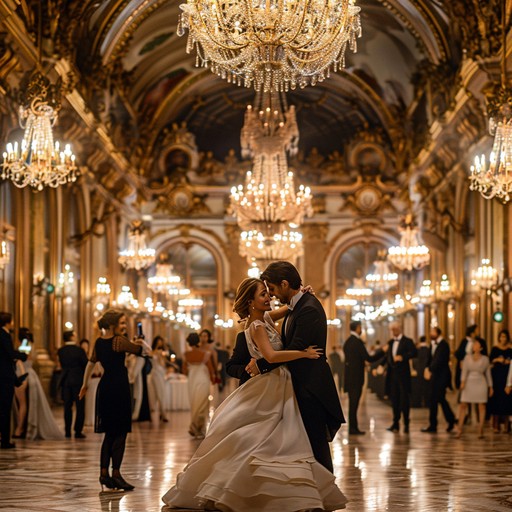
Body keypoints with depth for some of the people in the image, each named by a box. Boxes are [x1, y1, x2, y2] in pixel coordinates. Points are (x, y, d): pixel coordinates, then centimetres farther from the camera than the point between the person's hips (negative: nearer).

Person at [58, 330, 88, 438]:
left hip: (65, 381, 4)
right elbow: (86, 364, -8)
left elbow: (62, 364, 10)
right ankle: (78, 431, -2)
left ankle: (67, 431, 10)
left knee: (67, 407, 11)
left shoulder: (60, 351, 0)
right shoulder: (79, 350, -12)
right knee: (80, 407, 2)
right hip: (78, 380, -4)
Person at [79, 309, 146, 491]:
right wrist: (138, 342, 14)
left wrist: (85, 384, 26)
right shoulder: (120, 341, -12)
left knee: (110, 432, 13)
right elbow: (140, 350, -7)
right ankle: (116, 474, -3)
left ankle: (104, 473, 12)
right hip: (119, 387, -8)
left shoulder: (99, 342, 9)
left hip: (104, 387, 8)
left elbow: (91, 363, 16)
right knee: (120, 432, -2)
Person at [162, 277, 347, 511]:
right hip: (269, 389, -9)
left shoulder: (266, 318, 10)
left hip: (278, 388, 9)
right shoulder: (257, 326, -15)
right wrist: (304, 353, -24)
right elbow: (271, 356, -28)